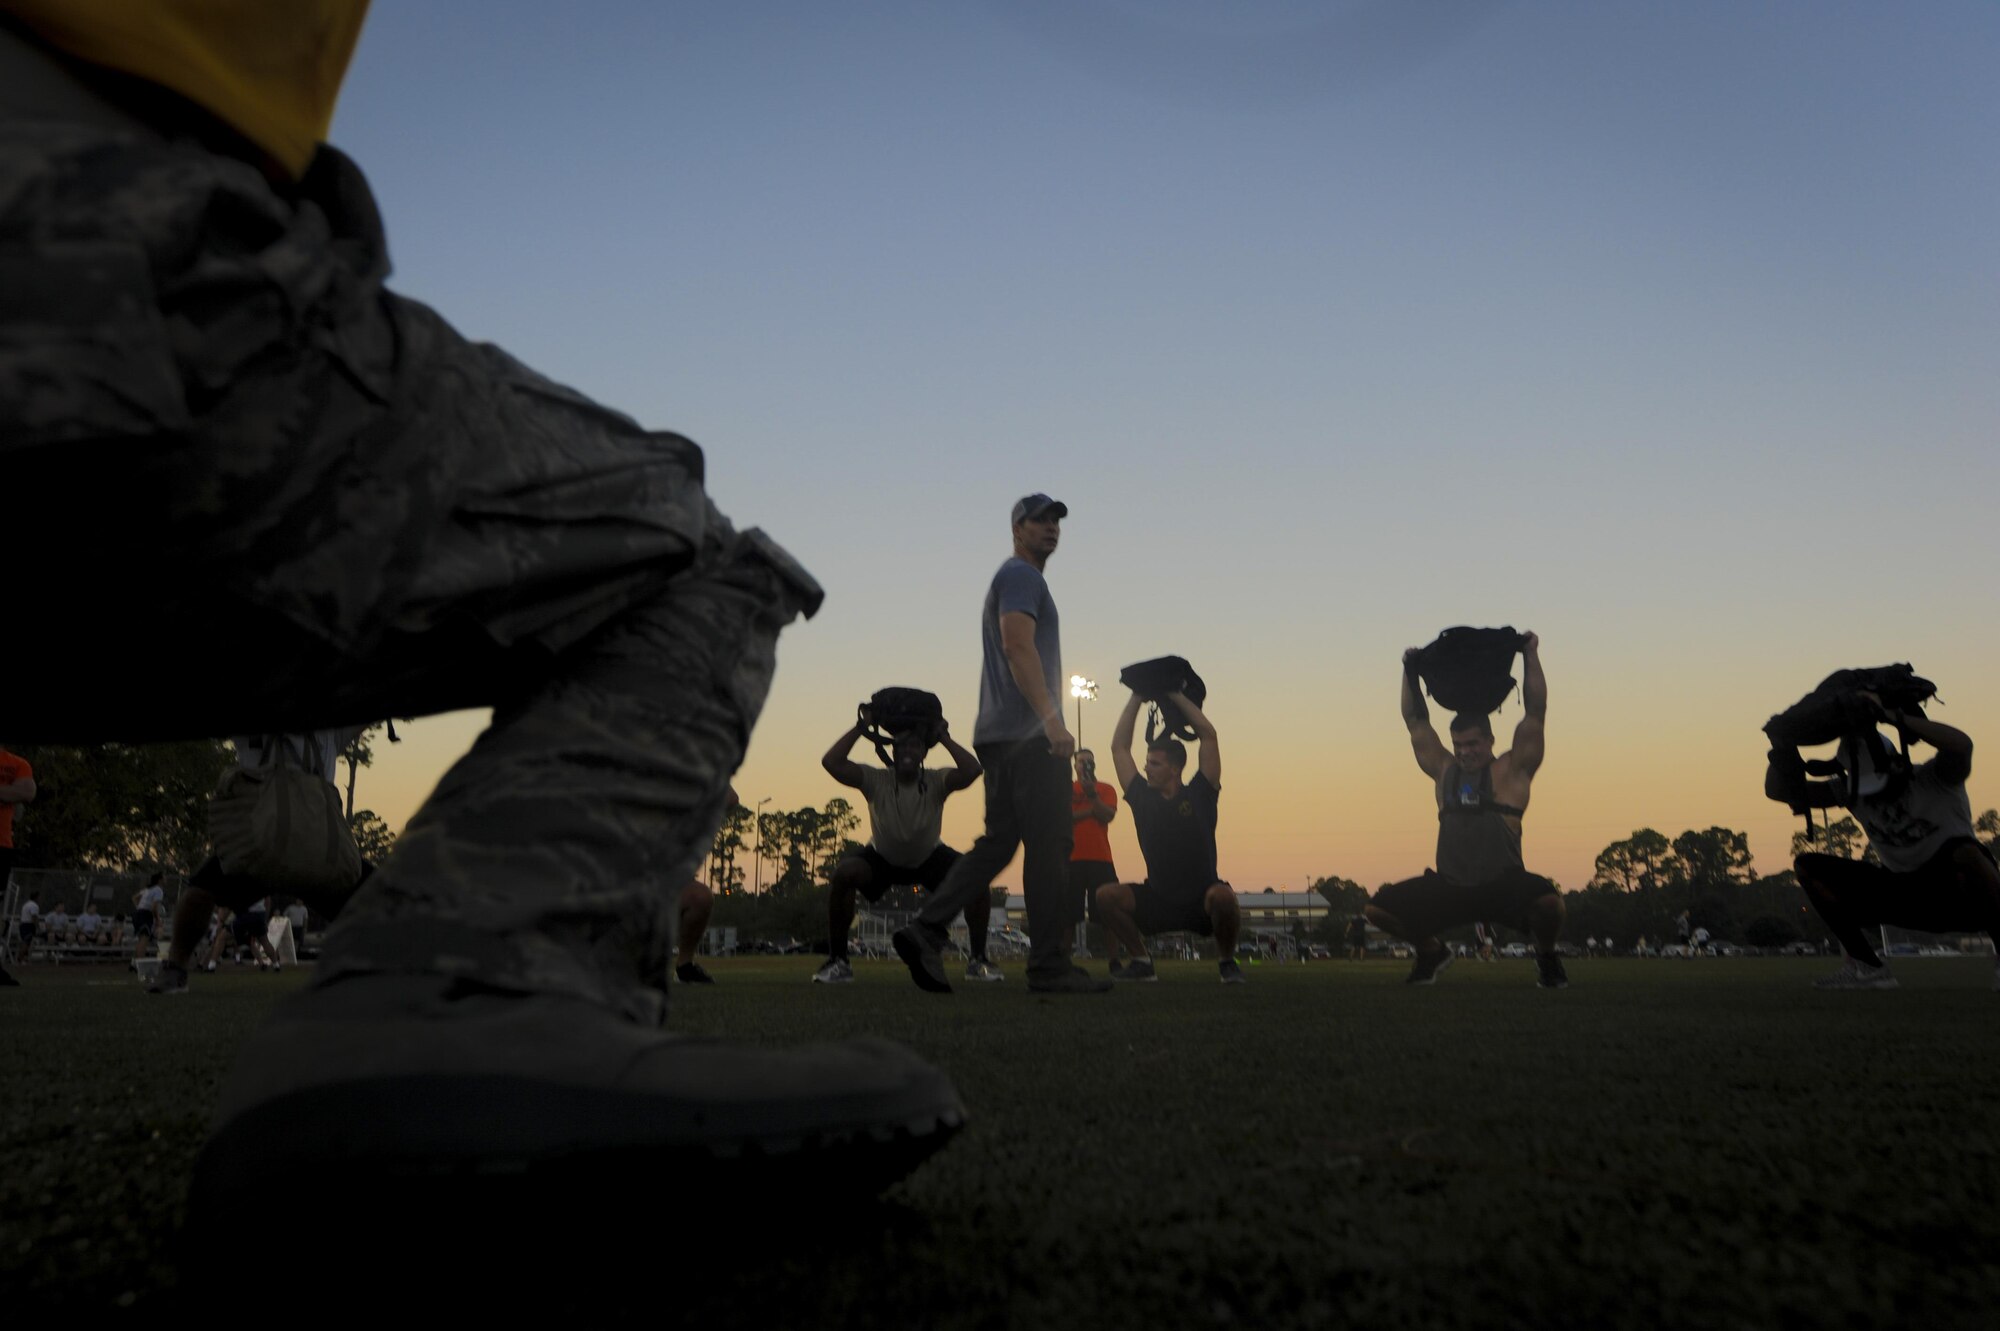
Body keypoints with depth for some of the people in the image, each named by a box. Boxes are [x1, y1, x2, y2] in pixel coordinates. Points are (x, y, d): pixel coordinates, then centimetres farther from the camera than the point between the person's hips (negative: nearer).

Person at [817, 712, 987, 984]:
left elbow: (972, 770, -45)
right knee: (843, 873, -31)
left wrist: (945, 738, -39)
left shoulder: (936, 781, -26)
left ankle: (978, 959, -6)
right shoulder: (876, 780, -27)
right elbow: (831, 762, -38)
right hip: (882, 858, -1)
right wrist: (860, 728, -36)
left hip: (929, 857, 1)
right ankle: (837, 960, -15)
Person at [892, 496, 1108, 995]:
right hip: (1028, 735, -10)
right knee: (1048, 846, -7)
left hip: (999, 736, 10)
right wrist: (1051, 719, -27)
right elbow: (1018, 647, -19)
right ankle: (1050, 966, -3)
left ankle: (925, 931, -1)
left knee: (998, 842, 8)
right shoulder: (1022, 575, -4)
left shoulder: (1010, 579, 27)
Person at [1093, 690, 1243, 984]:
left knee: (1222, 896, -38)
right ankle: (1141, 960, 0)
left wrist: (1177, 696, -3)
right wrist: (1136, 698, 5)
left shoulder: (1199, 795, -5)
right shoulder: (1142, 797, 2)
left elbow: (1208, 735, -9)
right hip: (1157, 901, 3)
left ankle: (1227, 961, -8)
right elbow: (1119, 747, 4)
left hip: (1202, 901, -3)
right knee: (1106, 896, -21)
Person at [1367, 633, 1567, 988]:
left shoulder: (1511, 770, 4)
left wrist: (1530, 656, -2)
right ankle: (1431, 953, 20)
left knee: (1548, 902, -34)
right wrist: (1410, 671, 14)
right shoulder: (1444, 771, 14)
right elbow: (1416, 722, 17)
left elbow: (1535, 713, 0)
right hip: (1448, 887, 4)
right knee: (1379, 908, -10)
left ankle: (1546, 956, 3)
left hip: (1503, 886, -4)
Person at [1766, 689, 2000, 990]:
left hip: (1957, 890, -5)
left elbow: (1961, 745, -40)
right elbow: (1778, 791, -4)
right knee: (1807, 866, -9)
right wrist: (1783, 745, -21)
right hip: (1906, 893, 5)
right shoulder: (1850, 792, -2)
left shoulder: (1934, 779, -16)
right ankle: (1868, 966, -7)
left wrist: (1892, 717, -43)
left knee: (1965, 851, -41)